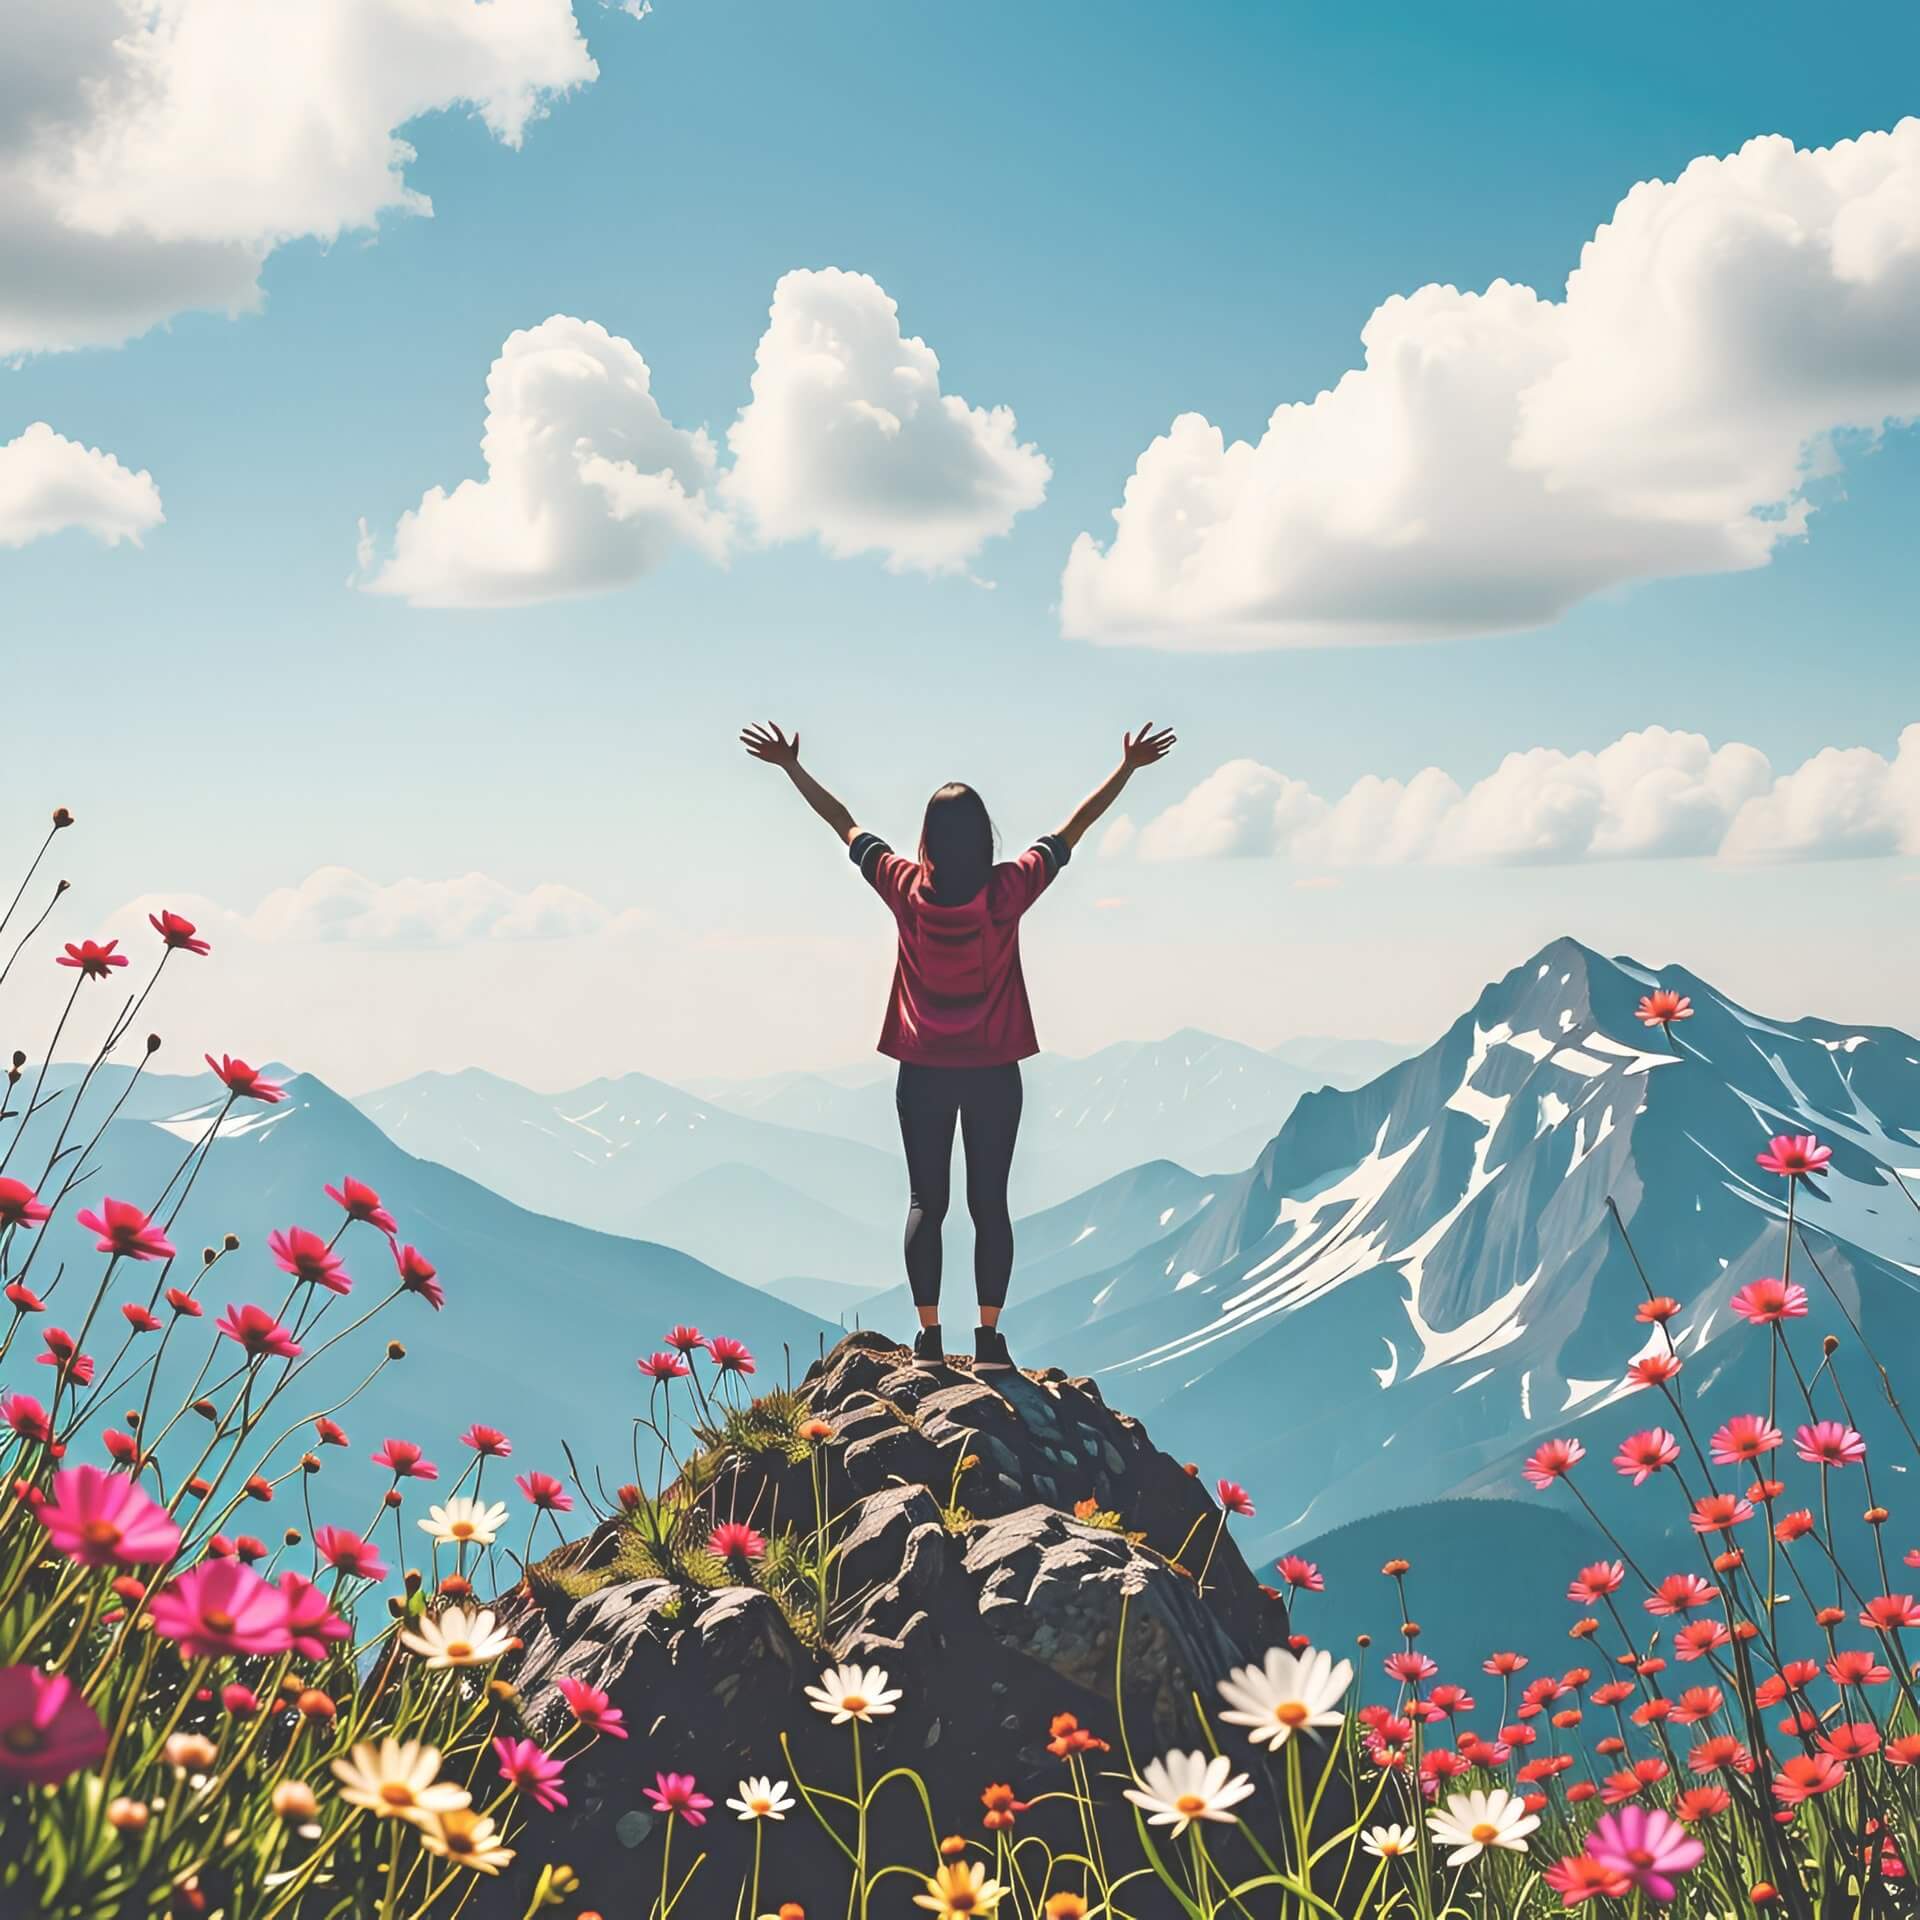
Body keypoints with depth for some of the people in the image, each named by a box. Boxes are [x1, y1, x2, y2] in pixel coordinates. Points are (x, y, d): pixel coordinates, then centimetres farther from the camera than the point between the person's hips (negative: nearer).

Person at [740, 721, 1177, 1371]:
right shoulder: (1009, 890, -11)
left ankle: (928, 1339, 6)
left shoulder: (906, 889, -8)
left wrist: (790, 765, 14)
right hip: (994, 1072, -1)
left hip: (923, 1072, 1)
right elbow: (1075, 827, -1)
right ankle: (989, 1338, 5)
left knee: (926, 1203, 7)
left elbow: (845, 825, 3)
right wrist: (1128, 766, 9)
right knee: (990, 1203, 5)